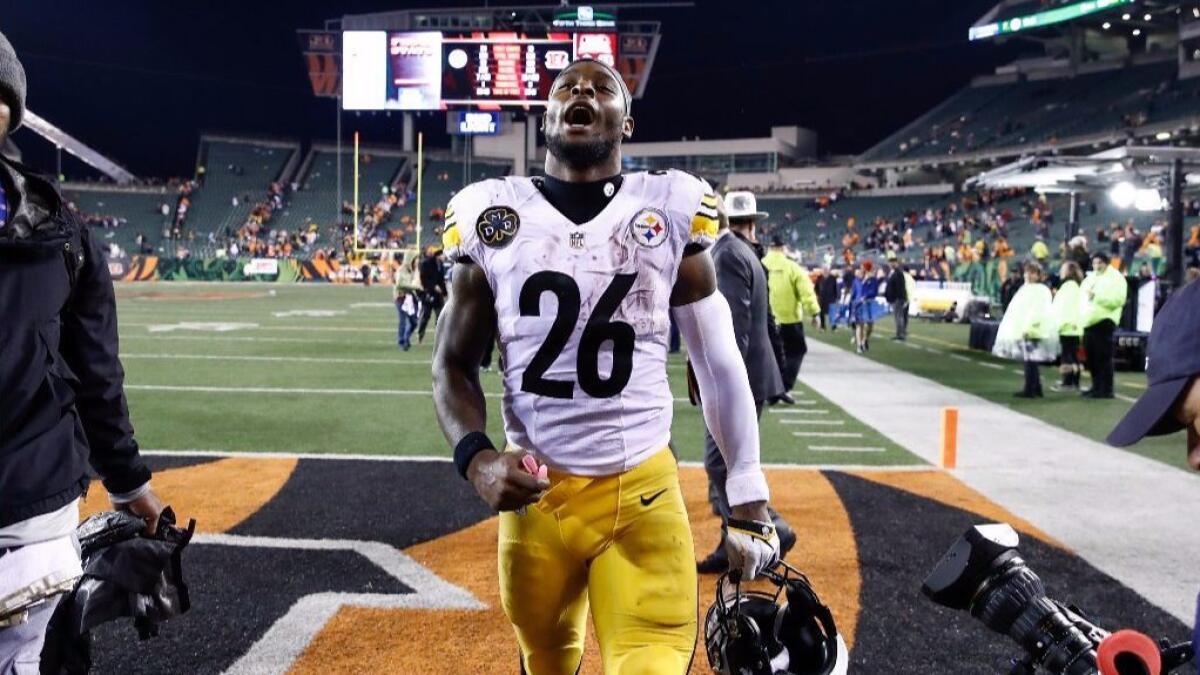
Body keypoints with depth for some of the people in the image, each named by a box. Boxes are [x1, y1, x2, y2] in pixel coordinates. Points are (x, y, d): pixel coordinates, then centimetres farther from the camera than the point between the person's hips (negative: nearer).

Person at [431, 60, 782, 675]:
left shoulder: (670, 213, -1)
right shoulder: (493, 217, 1)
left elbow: (719, 365, 4)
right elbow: (453, 363, 6)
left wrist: (749, 505, 3)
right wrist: (474, 457, -14)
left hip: (643, 491, -1)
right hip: (534, 491, 1)